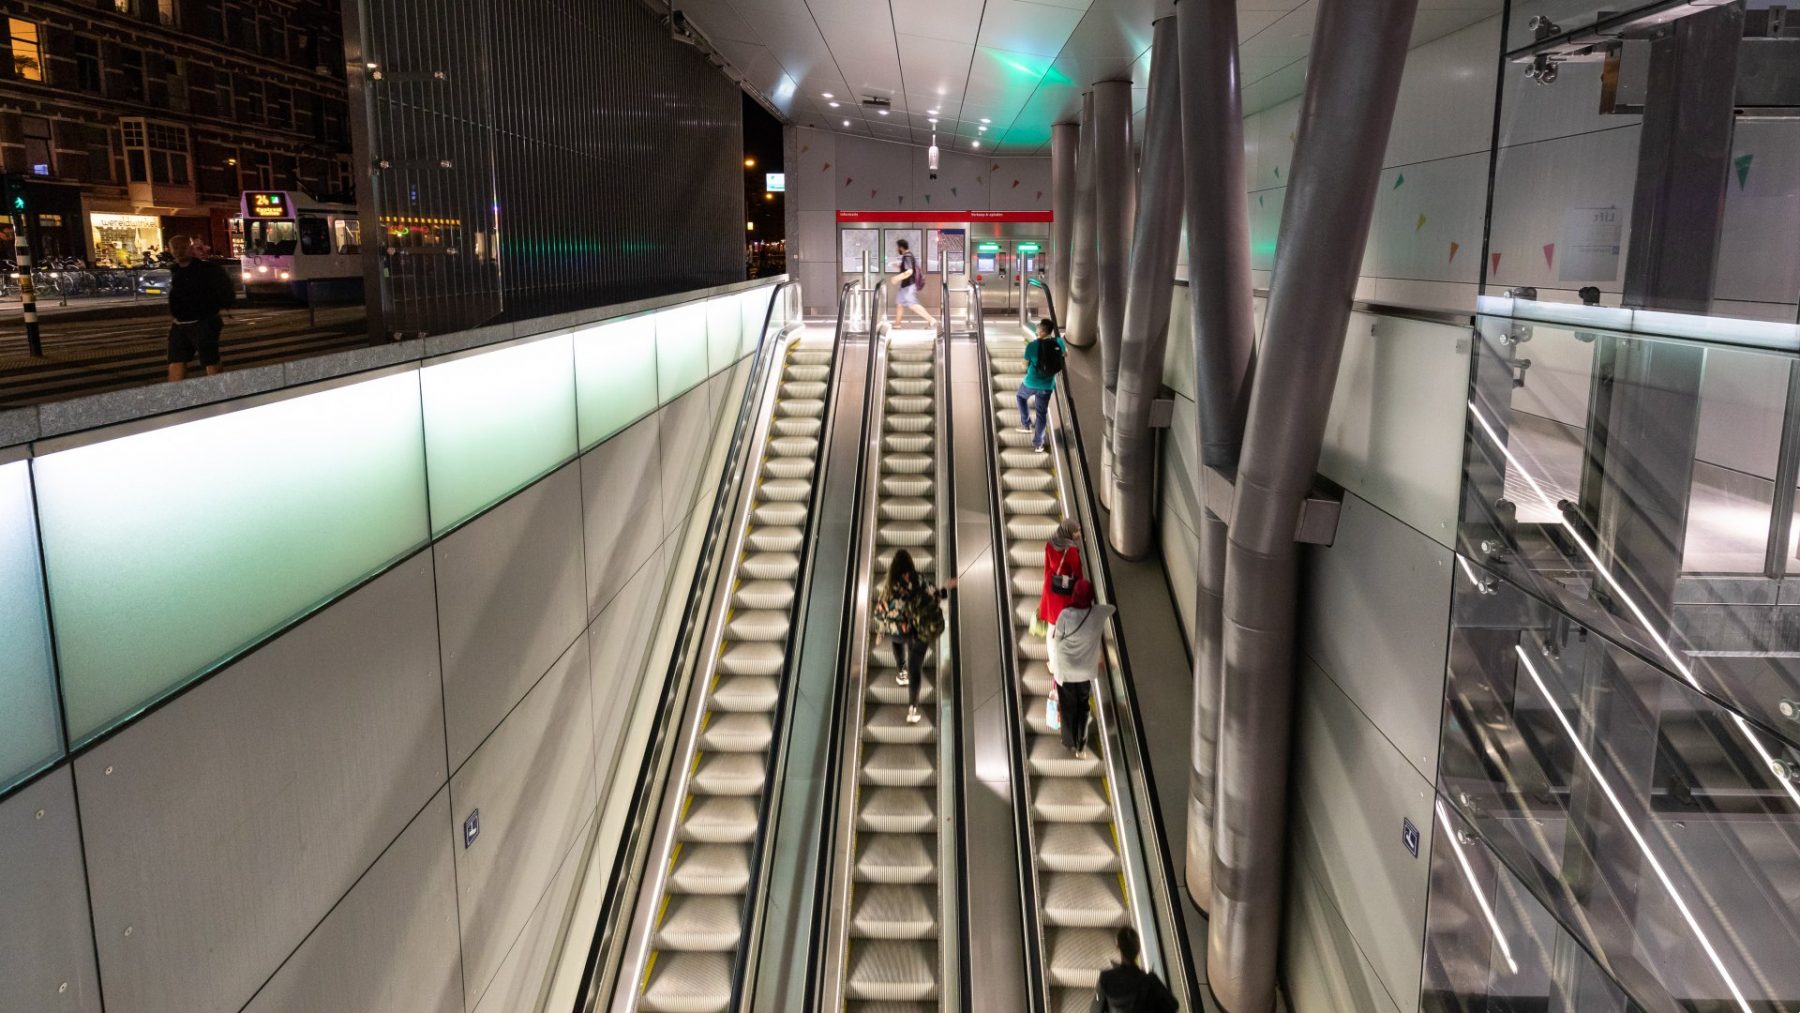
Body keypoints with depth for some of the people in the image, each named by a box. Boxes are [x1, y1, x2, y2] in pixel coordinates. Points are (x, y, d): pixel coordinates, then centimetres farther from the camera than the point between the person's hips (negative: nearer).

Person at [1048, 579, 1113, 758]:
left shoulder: (1066, 614, -24)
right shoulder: (1099, 613, -15)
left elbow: (1057, 638, -10)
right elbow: (1113, 608, 9)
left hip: (1065, 670, -2)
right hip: (1087, 670, 2)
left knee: (1068, 707, 18)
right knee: (1083, 707, 21)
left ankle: (1070, 743, 34)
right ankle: (1081, 747, 22)